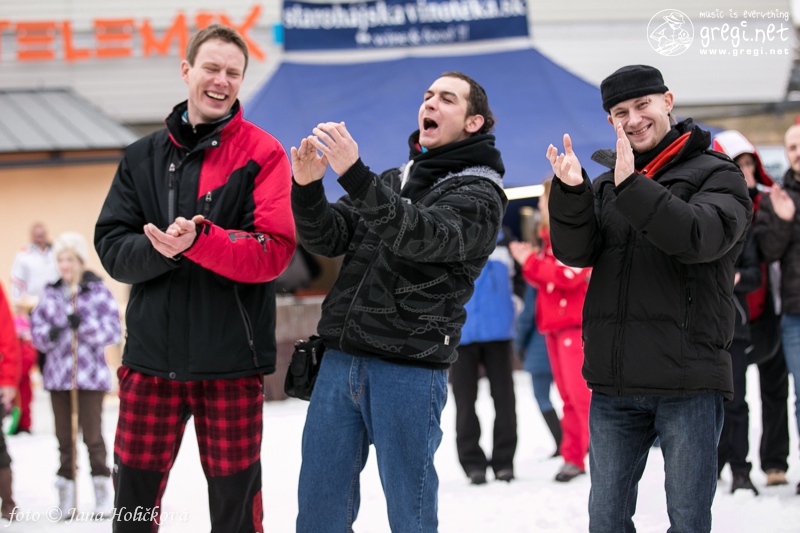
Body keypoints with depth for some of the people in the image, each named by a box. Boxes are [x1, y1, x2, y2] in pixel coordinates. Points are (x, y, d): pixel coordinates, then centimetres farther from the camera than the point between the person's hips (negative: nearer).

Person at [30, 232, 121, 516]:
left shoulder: (98, 291, -2)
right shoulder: (51, 293, 8)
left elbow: (112, 331, -7)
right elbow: (36, 330, 7)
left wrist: (85, 324, -21)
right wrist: (50, 334, -14)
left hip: (91, 375, -3)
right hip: (58, 374, 3)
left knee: (92, 433, -1)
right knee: (64, 435, 7)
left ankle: (101, 486, 13)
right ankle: (66, 488, 15)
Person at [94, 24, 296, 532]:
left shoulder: (262, 155, -1)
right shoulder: (143, 157, 10)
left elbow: (274, 250, -12)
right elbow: (113, 247, 2)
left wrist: (198, 241, -26)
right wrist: (163, 249, -18)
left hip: (230, 359, -3)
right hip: (151, 356, 3)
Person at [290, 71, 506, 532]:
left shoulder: (480, 195, -1)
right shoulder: (391, 182, 20)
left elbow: (424, 236, -21)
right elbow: (328, 238, 11)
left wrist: (354, 175, -32)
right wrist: (308, 187, -10)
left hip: (410, 372, -6)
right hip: (340, 362, 6)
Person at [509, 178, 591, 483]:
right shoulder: (551, 235, 20)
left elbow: (568, 275, -19)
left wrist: (531, 262, -13)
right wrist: (528, 263, -1)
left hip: (574, 323, -9)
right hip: (553, 324, 9)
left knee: (581, 392, -15)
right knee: (568, 395, 9)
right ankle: (573, 458, 11)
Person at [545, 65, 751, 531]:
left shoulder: (717, 174, 1)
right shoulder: (606, 184, 15)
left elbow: (700, 238, -19)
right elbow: (576, 252, 1)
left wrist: (632, 186, -25)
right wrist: (571, 191, -17)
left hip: (689, 381, -4)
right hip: (614, 383, 5)